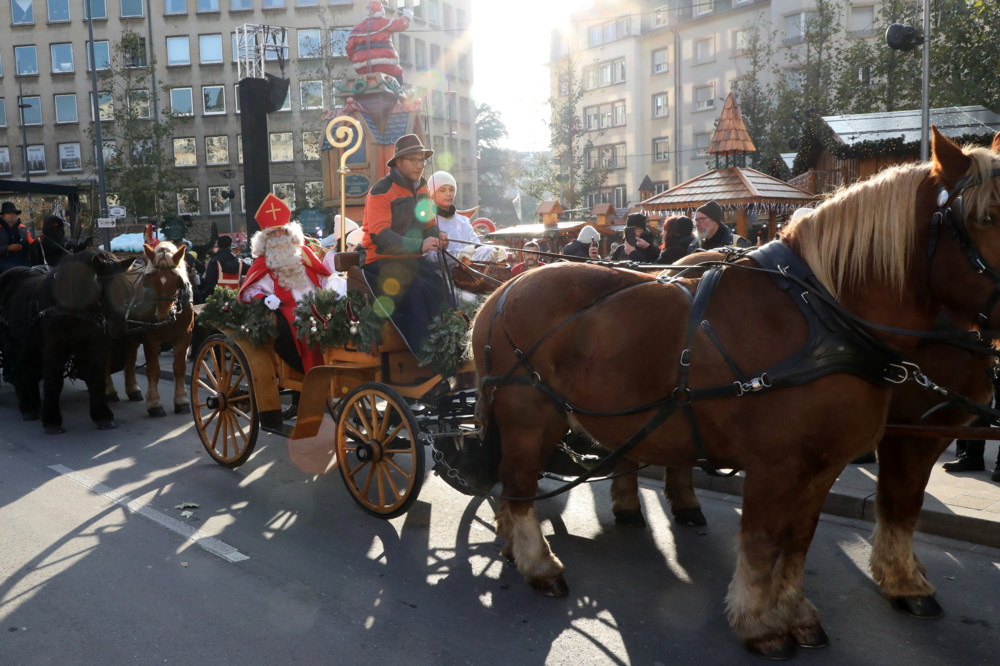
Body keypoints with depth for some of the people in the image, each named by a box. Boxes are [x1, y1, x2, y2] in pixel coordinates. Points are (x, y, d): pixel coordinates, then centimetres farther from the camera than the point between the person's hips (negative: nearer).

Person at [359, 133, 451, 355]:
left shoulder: (422, 190, 12)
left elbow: (429, 224, 19)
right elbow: (379, 235, -23)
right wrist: (419, 245, -35)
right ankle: (419, 353, -24)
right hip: (380, 260, -7)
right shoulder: (381, 191, -12)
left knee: (444, 285, -16)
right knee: (415, 290, -29)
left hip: (412, 259, 7)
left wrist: (437, 236, -8)